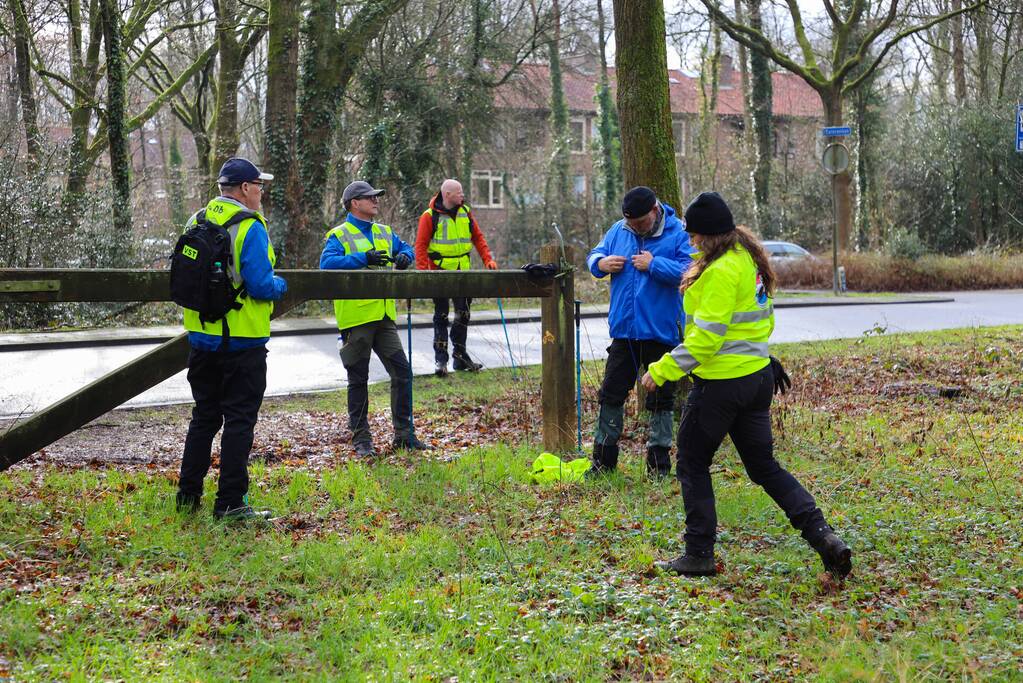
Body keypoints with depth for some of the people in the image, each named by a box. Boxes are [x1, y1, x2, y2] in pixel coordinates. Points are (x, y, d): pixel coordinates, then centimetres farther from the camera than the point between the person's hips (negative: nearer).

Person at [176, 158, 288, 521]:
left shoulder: (197, 222, 6)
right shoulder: (250, 228, -16)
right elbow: (261, 285, -21)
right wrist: (280, 285, -1)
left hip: (202, 337, 7)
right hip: (242, 341, -7)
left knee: (204, 416, 18)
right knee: (239, 419, 1)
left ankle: (189, 494, 23)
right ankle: (230, 502, 2)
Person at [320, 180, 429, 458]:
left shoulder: (384, 233, 15)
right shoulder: (339, 236, -4)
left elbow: (405, 248, 28)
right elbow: (327, 263, -20)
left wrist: (404, 256, 3)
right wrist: (364, 259, -24)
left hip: (384, 317, 6)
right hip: (355, 318, -6)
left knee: (402, 372, 4)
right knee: (358, 380, 4)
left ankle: (404, 433, 14)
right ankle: (361, 439, 13)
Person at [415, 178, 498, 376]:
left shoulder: (465, 212, 6)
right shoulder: (430, 216, -9)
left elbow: (478, 237, 12)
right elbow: (420, 245, -10)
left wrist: (488, 259, 2)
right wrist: (422, 270, -19)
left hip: (462, 271, 5)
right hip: (440, 271, -5)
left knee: (463, 314, 10)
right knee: (441, 316, 1)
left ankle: (460, 356, 21)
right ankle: (441, 359, 6)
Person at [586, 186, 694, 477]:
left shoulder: (679, 233, -10)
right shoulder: (618, 230, 4)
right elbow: (594, 256, 15)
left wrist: (654, 264, -22)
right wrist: (601, 263, -8)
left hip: (661, 332, -4)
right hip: (624, 330, 4)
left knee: (660, 398, 7)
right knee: (612, 392, 9)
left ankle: (659, 459, 18)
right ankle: (603, 458, 20)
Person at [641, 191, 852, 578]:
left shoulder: (720, 270, -20)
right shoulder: (750, 259, 9)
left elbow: (706, 336, -24)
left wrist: (662, 371, -20)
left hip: (721, 383, -9)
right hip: (758, 376, 9)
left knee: (693, 465, 8)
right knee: (764, 466, 15)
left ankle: (698, 556, 12)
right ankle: (822, 536, 3)